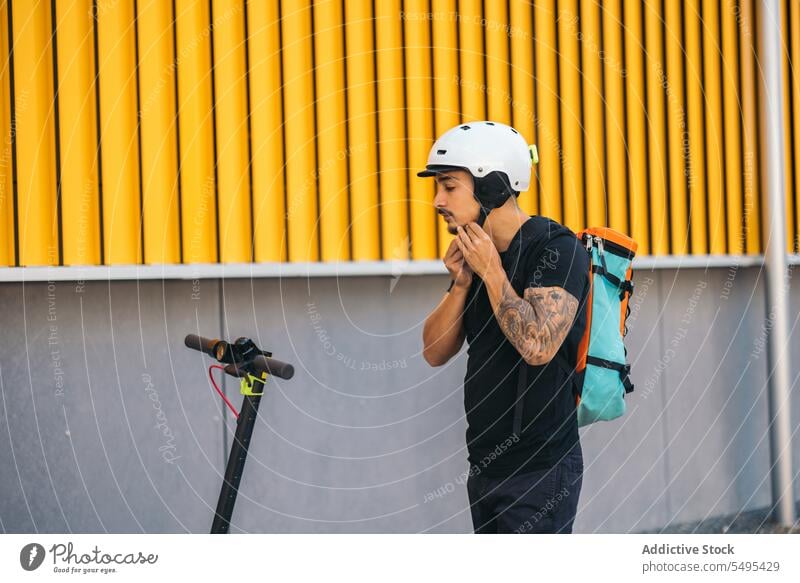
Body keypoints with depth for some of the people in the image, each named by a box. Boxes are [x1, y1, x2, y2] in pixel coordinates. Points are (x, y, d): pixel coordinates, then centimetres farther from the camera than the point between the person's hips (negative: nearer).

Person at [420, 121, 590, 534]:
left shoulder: (557, 249, -14)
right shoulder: (476, 254, 11)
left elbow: (537, 346, -27)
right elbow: (434, 353, 10)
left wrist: (492, 272, -17)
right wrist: (461, 284, -5)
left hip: (540, 470, -9)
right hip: (485, 467, 9)